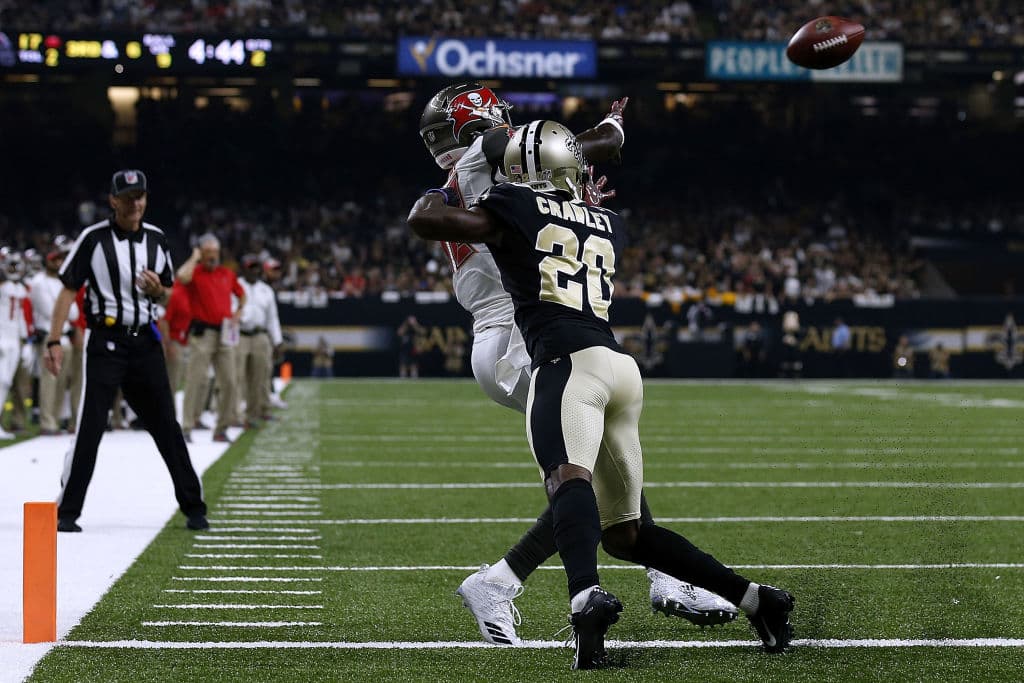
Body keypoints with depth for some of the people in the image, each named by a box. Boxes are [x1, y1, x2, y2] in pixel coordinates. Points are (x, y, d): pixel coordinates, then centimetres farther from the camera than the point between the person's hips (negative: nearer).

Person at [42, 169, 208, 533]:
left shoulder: (156, 239, 8)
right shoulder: (93, 239, -5)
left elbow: (168, 295, 18)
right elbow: (68, 290, -5)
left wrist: (159, 291, -6)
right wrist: (54, 341, -11)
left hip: (146, 342, 4)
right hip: (106, 342, -4)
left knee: (167, 426, 7)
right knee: (90, 427, -8)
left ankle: (193, 507, 15)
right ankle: (66, 512, -2)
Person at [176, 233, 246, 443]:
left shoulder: (227, 274, 14)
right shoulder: (195, 272, -2)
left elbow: (241, 294, 29)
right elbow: (182, 276, -27)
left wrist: (238, 313, 11)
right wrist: (194, 258, -11)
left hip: (224, 334, 5)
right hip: (202, 332, -5)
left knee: (228, 382, 4)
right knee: (197, 380, -10)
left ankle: (222, 428, 13)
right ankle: (187, 427, -7)